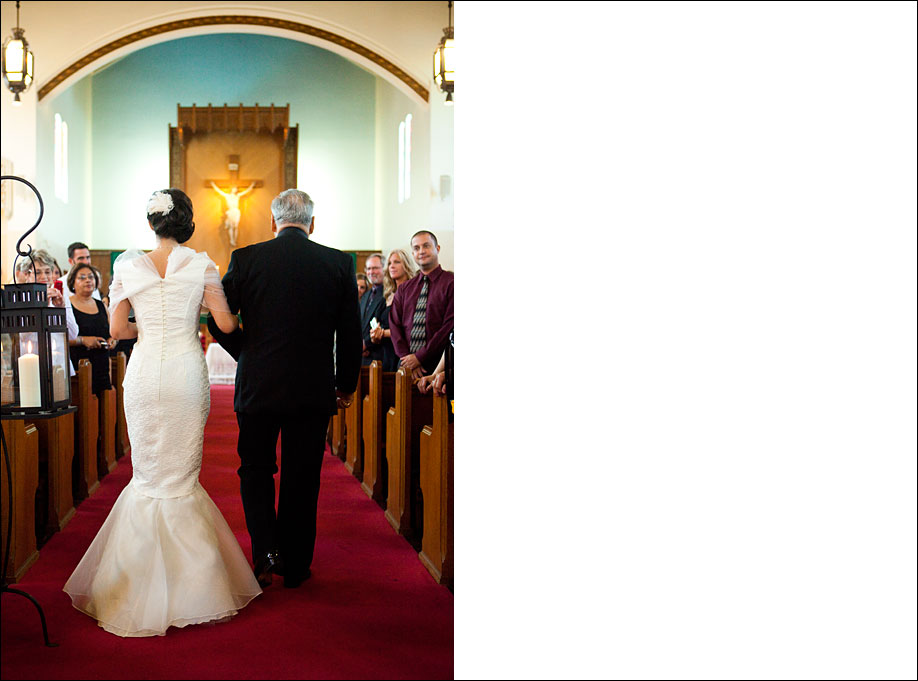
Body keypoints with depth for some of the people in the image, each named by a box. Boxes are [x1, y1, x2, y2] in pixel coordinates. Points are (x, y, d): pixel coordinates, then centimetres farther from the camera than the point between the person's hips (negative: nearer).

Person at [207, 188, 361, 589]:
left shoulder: (245, 259, -4)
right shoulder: (339, 263, -2)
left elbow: (218, 324, -2)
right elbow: (351, 333, 1)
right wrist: (346, 387, 12)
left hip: (257, 387, 0)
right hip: (314, 390, 1)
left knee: (256, 470, 17)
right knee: (302, 478, 11)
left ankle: (266, 548, 1)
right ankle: (294, 566, 20)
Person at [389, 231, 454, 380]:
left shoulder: (450, 283, -2)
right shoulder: (404, 289, 16)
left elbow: (450, 326, -10)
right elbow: (395, 324, 10)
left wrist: (420, 357, -12)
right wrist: (406, 356, -7)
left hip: (436, 364, -4)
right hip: (407, 363, 4)